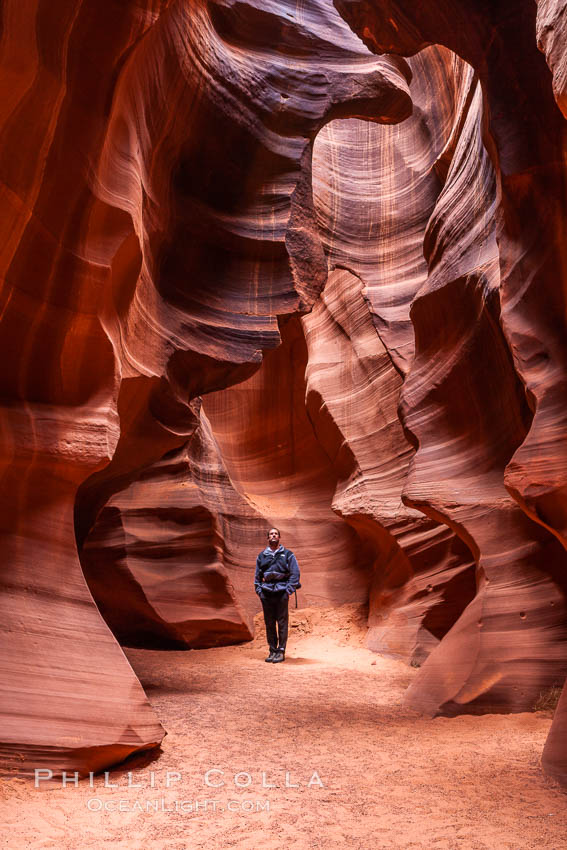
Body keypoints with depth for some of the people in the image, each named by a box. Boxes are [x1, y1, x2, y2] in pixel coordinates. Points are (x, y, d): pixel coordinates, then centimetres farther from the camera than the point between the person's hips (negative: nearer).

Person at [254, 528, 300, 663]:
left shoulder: (288, 554, 6)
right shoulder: (262, 556, 14)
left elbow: (295, 574, 2)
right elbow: (257, 575, 18)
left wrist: (289, 591, -6)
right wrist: (259, 590, 6)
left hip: (282, 592, -3)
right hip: (266, 593, 3)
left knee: (282, 623, -3)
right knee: (269, 623, 6)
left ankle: (281, 651, 4)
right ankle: (272, 650, 15)